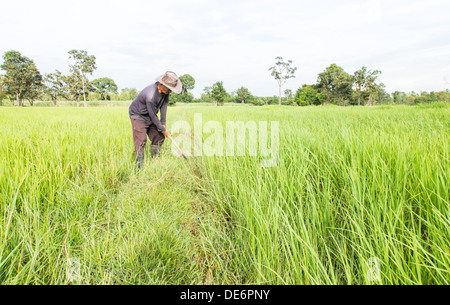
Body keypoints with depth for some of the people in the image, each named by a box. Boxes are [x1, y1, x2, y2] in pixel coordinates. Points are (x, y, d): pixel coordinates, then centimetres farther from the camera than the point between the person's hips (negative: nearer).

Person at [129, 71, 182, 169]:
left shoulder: (165, 90, -14)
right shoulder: (151, 95, -37)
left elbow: (164, 105, -5)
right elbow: (153, 116, -28)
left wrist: (163, 123, -4)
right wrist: (162, 129, -16)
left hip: (150, 116, 8)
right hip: (138, 116, -8)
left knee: (159, 137, 6)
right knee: (141, 141, -14)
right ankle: (139, 167, -6)